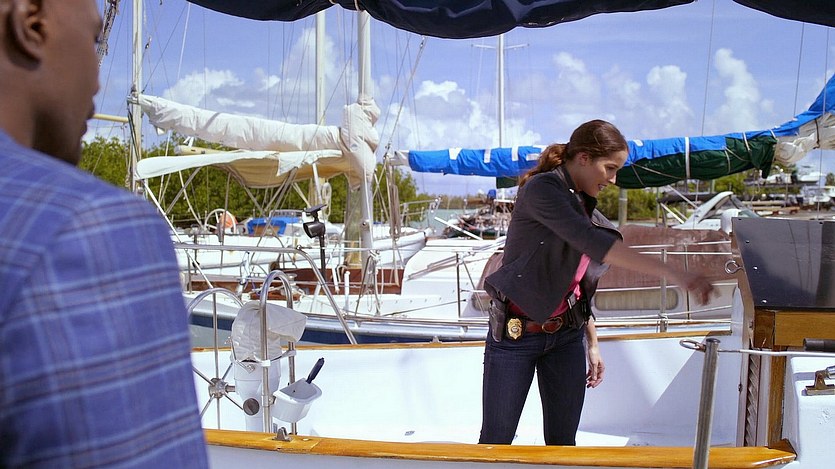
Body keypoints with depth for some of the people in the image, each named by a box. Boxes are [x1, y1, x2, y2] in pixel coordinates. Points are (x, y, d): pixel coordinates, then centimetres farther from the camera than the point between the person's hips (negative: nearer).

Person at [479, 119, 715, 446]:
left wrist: (592, 344, 14)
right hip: (516, 334, -7)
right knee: (496, 441, 3)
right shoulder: (540, 189, -16)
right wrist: (673, 274, -34)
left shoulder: (585, 205, 9)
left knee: (563, 441, 9)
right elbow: (594, 244, -30)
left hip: (567, 336, 7)